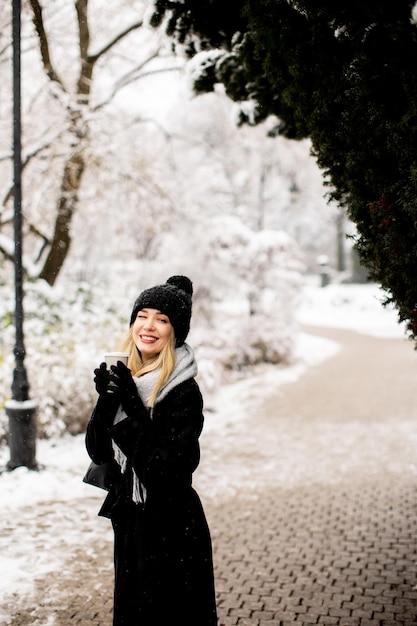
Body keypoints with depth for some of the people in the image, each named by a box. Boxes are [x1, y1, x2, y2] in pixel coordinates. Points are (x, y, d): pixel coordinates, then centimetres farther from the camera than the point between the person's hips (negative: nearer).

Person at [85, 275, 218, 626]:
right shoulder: (124, 377, 3)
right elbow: (98, 451, 0)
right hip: (128, 518, 7)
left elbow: (164, 468, -23)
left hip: (171, 528, -7)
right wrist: (106, 400, -15)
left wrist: (132, 407, -26)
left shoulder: (184, 391, -17)